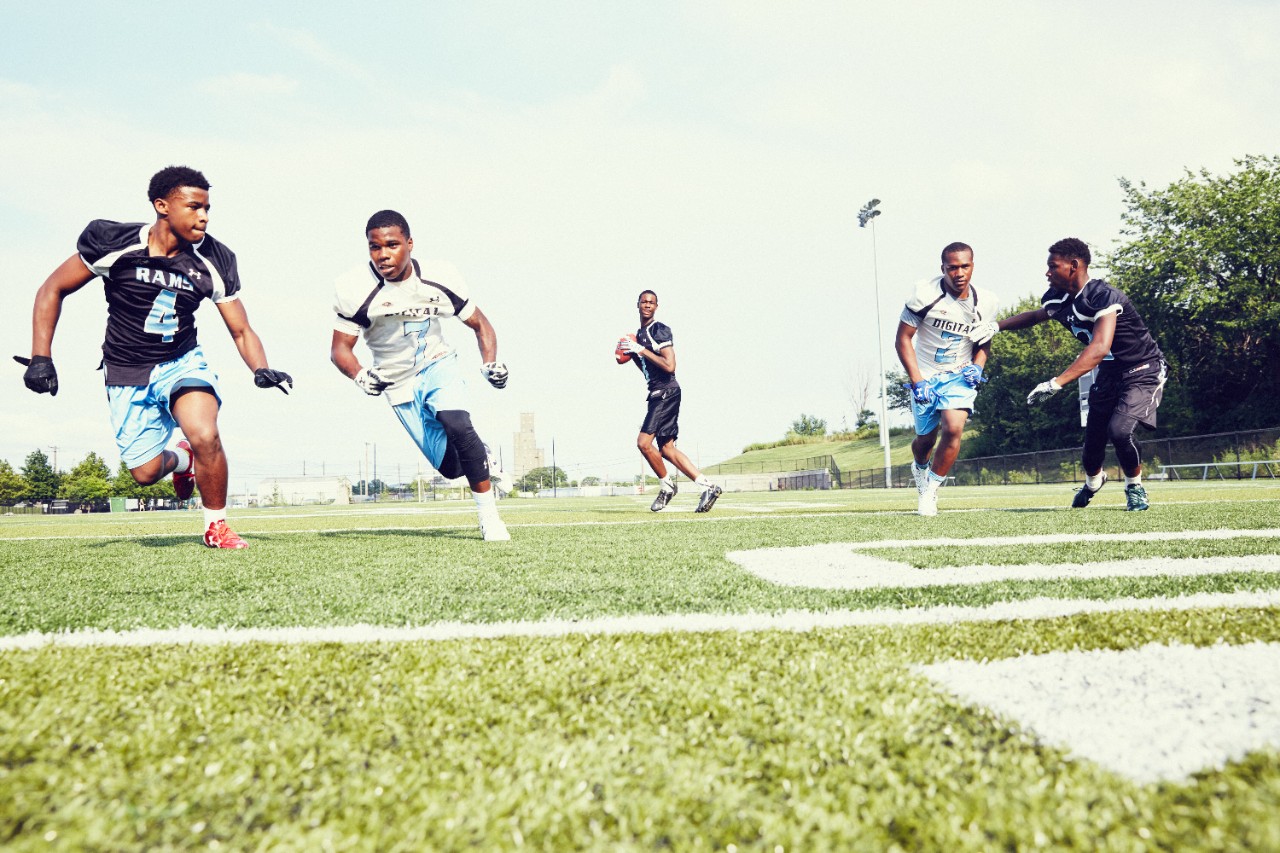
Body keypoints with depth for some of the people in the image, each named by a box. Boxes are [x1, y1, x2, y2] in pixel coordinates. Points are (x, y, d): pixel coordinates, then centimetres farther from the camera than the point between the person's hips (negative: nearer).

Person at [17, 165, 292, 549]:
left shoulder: (213, 262, -9)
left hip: (182, 362, 0)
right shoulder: (114, 243, -15)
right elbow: (53, 290, -3)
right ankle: (181, 460, 37)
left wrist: (261, 369, -25)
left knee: (205, 436, -27)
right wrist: (41, 357, -11)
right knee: (146, 471, -1)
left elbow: (241, 331, -5)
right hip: (127, 373, 0)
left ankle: (216, 525, -4)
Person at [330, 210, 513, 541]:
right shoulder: (356, 288, -20)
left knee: (457, 426, -30)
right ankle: (484, 460, 37)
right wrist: (360, 375, -36)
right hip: (399, 382, 0)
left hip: (438, 365, 0)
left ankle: (488, 515, -14)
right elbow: (340, 347, -15)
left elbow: (479, 323, -2)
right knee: (451, 466, -1)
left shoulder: (439, 277, -14)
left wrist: (491, 363, -20)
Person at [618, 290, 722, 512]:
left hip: (667, 392, -10)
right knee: (666, 448, 5)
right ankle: (707, 487, 6)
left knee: (644, 441, -15)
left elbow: (669, 366, -20)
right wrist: (632, 355, 12)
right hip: (657, 394, 10)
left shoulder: (660, 330, -9)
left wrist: (642, 350, -16)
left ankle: (666, 486, 4)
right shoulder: (640, 334, 19)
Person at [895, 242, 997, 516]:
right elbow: (903, 339, -11)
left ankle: (930, 490, -2)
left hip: (960, 375, 2)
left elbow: (985, 341, 14)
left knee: (953, 429, -20)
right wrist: (917, 381, -17)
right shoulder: (925, 294, -15)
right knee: (926, 438, 7)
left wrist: (977, 367, -6)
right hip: (926, 375, -1)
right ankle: (920, 467, 45)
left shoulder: (985, 301, -3)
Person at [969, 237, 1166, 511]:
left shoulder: (1103, 296, -29)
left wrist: (1056, 383, -47)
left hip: (1143, 371, -7)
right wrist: (996, 326, 5)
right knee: (1092, 441, 7)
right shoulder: (1059, 299, -4)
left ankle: (1135, 487, 3)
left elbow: (1099, 349, -40)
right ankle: (1093, 480, 42)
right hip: (1109, 374, 7)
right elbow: (1035, 316, 20)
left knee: (1119, 430, -26)